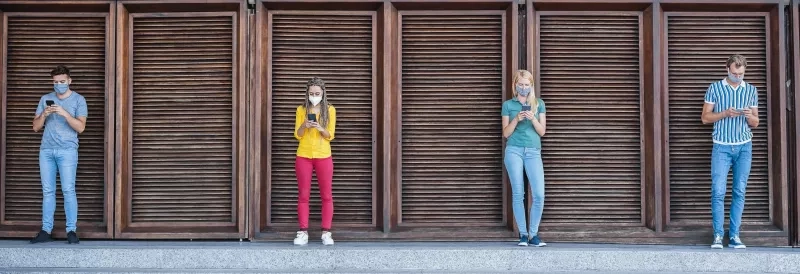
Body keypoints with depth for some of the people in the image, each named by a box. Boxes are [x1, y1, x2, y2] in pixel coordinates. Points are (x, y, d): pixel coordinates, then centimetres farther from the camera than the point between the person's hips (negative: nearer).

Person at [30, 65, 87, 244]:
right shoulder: (45, 99, 14)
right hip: (46, 150, 4)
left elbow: (80, 127, -6)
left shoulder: (78, 100, 4)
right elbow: (36, 127, 11)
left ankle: (71, 231, -6)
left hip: (67, 151, -3)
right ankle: (46, 231, 5)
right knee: (47, 191, 3)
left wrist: (65, 113, -19)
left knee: (68, 190, -8)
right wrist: (43, 115, -8)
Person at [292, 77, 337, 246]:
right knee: (303, 195, 0)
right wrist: (304, 125, -18)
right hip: (303, 156, 1)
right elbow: (297, 135, 2)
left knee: (326, 195, -1)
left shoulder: (330, 110, 2)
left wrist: (319, 127, -21)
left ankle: (326, 233, 3)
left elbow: (330, 135, -2)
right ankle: (303, 233, 2)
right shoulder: (301, 109, 4)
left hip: (323, 156, -1)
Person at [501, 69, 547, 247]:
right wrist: (516, 120, -10)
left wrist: (533, 118, -9)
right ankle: (523, 234, 5)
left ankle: (533, 234, 0)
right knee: (518, 194, -2)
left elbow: (542, 132, 8)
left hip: (533, 152, 1)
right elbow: (506, 133, 6)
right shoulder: (508, 105, 9)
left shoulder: (538, 104, 12)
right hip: (514, 151, -1)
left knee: (539, 194, -10)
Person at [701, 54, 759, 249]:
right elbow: (705, 117, 1)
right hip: (722, 147, -2)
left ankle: (734, 236, 4)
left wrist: (750, 116, -11)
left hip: (744, 147, 2)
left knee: (739, 192, 1)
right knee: (718, 191, -9)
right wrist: (725, 113, -15)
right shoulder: (715, 88, 3)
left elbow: (755, 124, 13)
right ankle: (718, 236, -4)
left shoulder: (751, 90, 10)